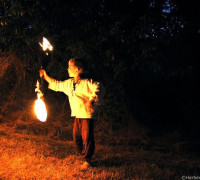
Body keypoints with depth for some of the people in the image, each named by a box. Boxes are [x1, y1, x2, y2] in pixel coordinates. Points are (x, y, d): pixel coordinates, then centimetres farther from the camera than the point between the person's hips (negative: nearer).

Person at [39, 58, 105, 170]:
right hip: (77, 115, 8)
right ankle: (84, 156, 28)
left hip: (87, 114, -8)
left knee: (87, 137, -4)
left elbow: (99, 88, -26)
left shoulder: (87, 82, -14)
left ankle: (87, 161, 8)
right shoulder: (69, 83, 11)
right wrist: (45, 76, 27)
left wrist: (92, 100, -34)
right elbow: (57, 85, 26)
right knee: (76, 137, 11)